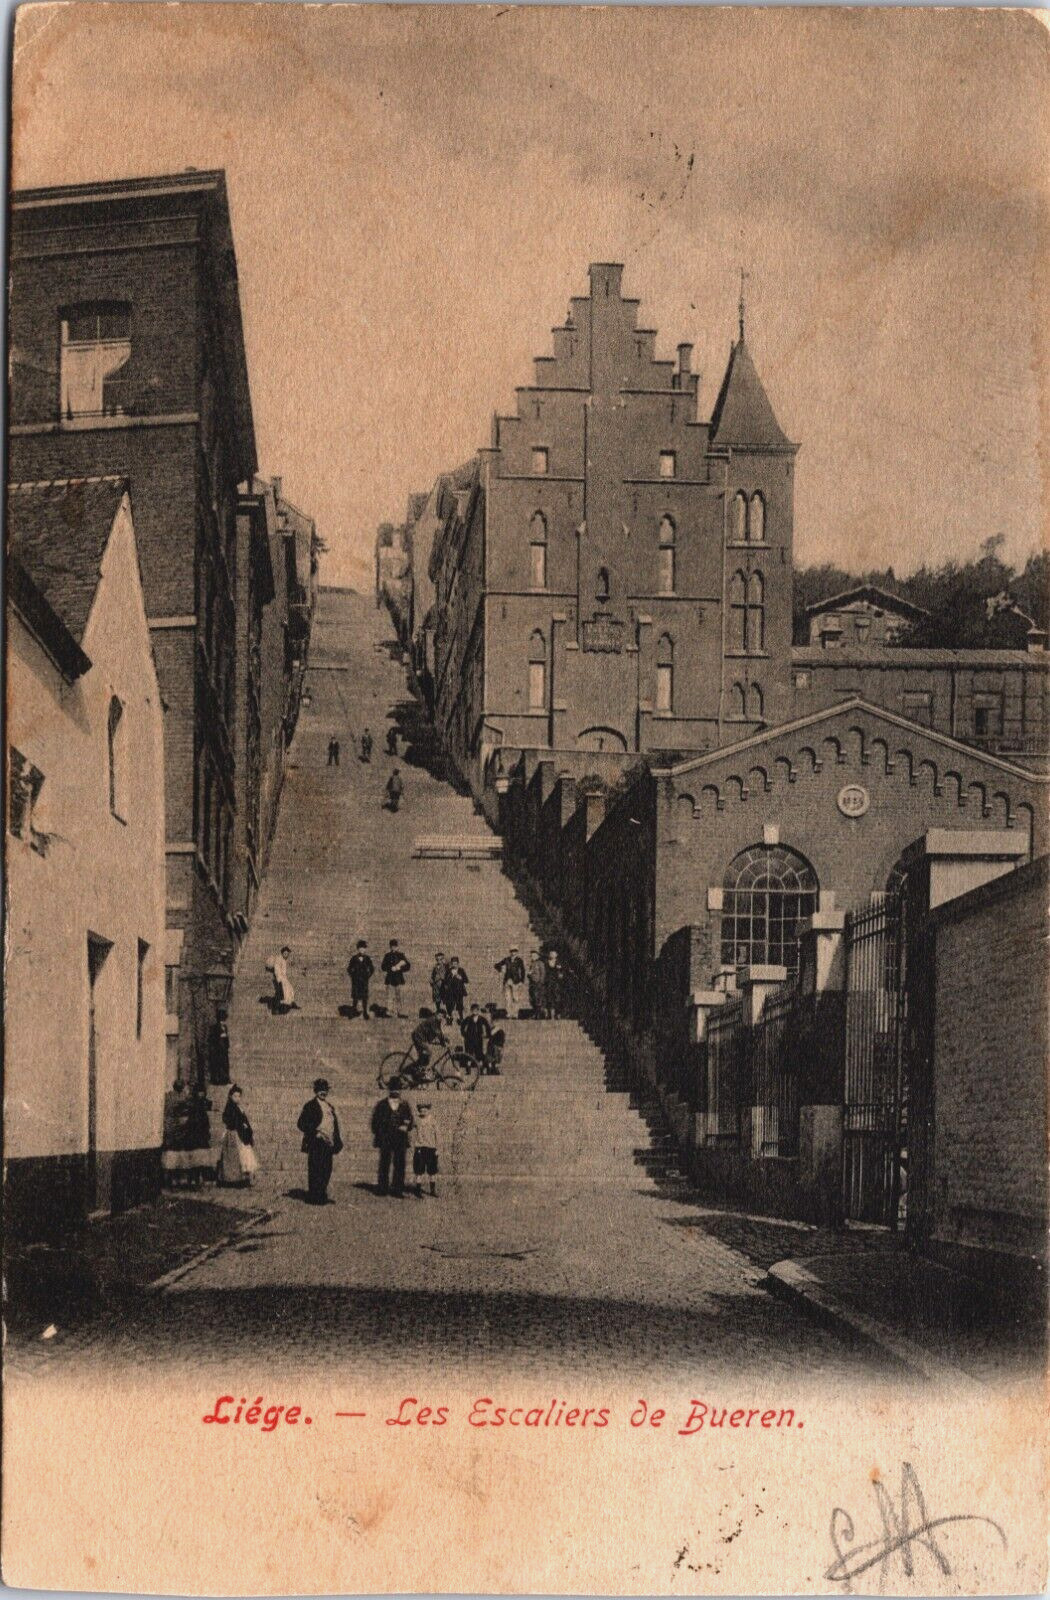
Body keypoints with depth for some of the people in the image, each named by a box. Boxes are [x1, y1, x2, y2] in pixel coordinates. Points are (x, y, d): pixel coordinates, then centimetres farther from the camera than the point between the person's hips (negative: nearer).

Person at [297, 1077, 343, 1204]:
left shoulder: (330, 1108, 18)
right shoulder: (310, 1106, -3)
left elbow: (335, 1126, 21)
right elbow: (301, 1124, -8)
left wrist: (336, 1146, 14)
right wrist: (315, 1132, -15)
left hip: (328, 1145, 7)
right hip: (316, 1145, -7)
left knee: (326, 1171, 8)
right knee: (316, 1172, -6)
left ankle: (322, 1197, 17)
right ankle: (315, 1198, -2)